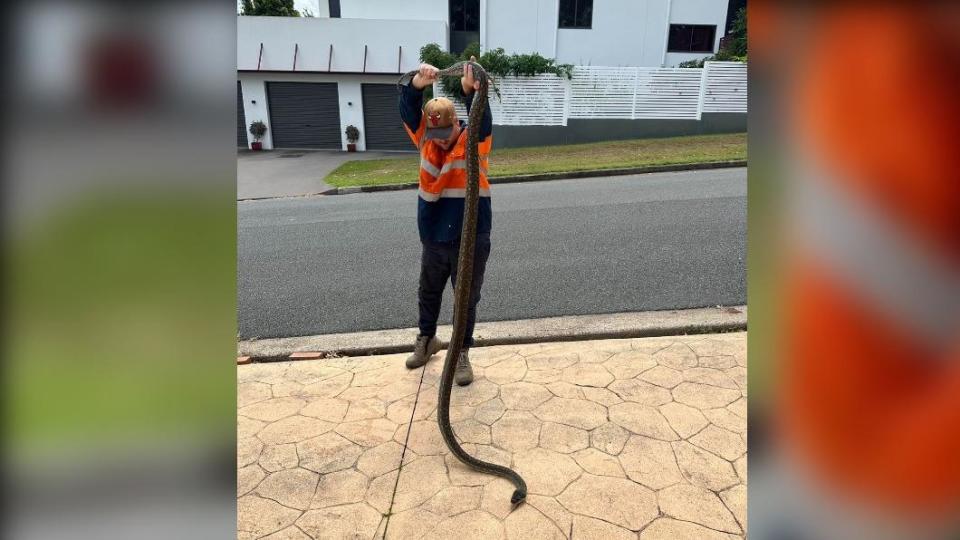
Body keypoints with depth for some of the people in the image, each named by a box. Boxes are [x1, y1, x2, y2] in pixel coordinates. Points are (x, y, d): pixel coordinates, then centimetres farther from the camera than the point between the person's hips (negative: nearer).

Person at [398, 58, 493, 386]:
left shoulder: (474, 139, -9)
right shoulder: (424, 138, 0)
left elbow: (482, 119, -30)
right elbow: (407, 112, -14)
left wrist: (469, 91, -50)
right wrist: (418, 83, -34)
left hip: (471, 240, -3)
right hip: (433, 239, 4)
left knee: (467, 300, 10)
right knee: (428, 293, 21)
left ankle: (462, 353, 28)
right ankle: (427, 339, 45)